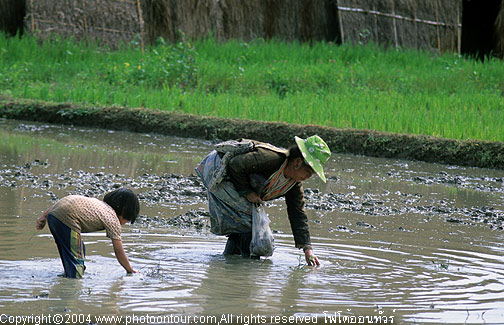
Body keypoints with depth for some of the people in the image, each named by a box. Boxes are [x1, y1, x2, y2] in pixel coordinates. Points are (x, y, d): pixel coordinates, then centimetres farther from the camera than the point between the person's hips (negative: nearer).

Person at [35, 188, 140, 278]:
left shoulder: (99, 204, 28)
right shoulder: (113, 220, 7)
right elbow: (119, 253, 9)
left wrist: (44, 216, 20)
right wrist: (130, 271, 20)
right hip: (67, 217, -9)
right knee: (76, 258, -4)